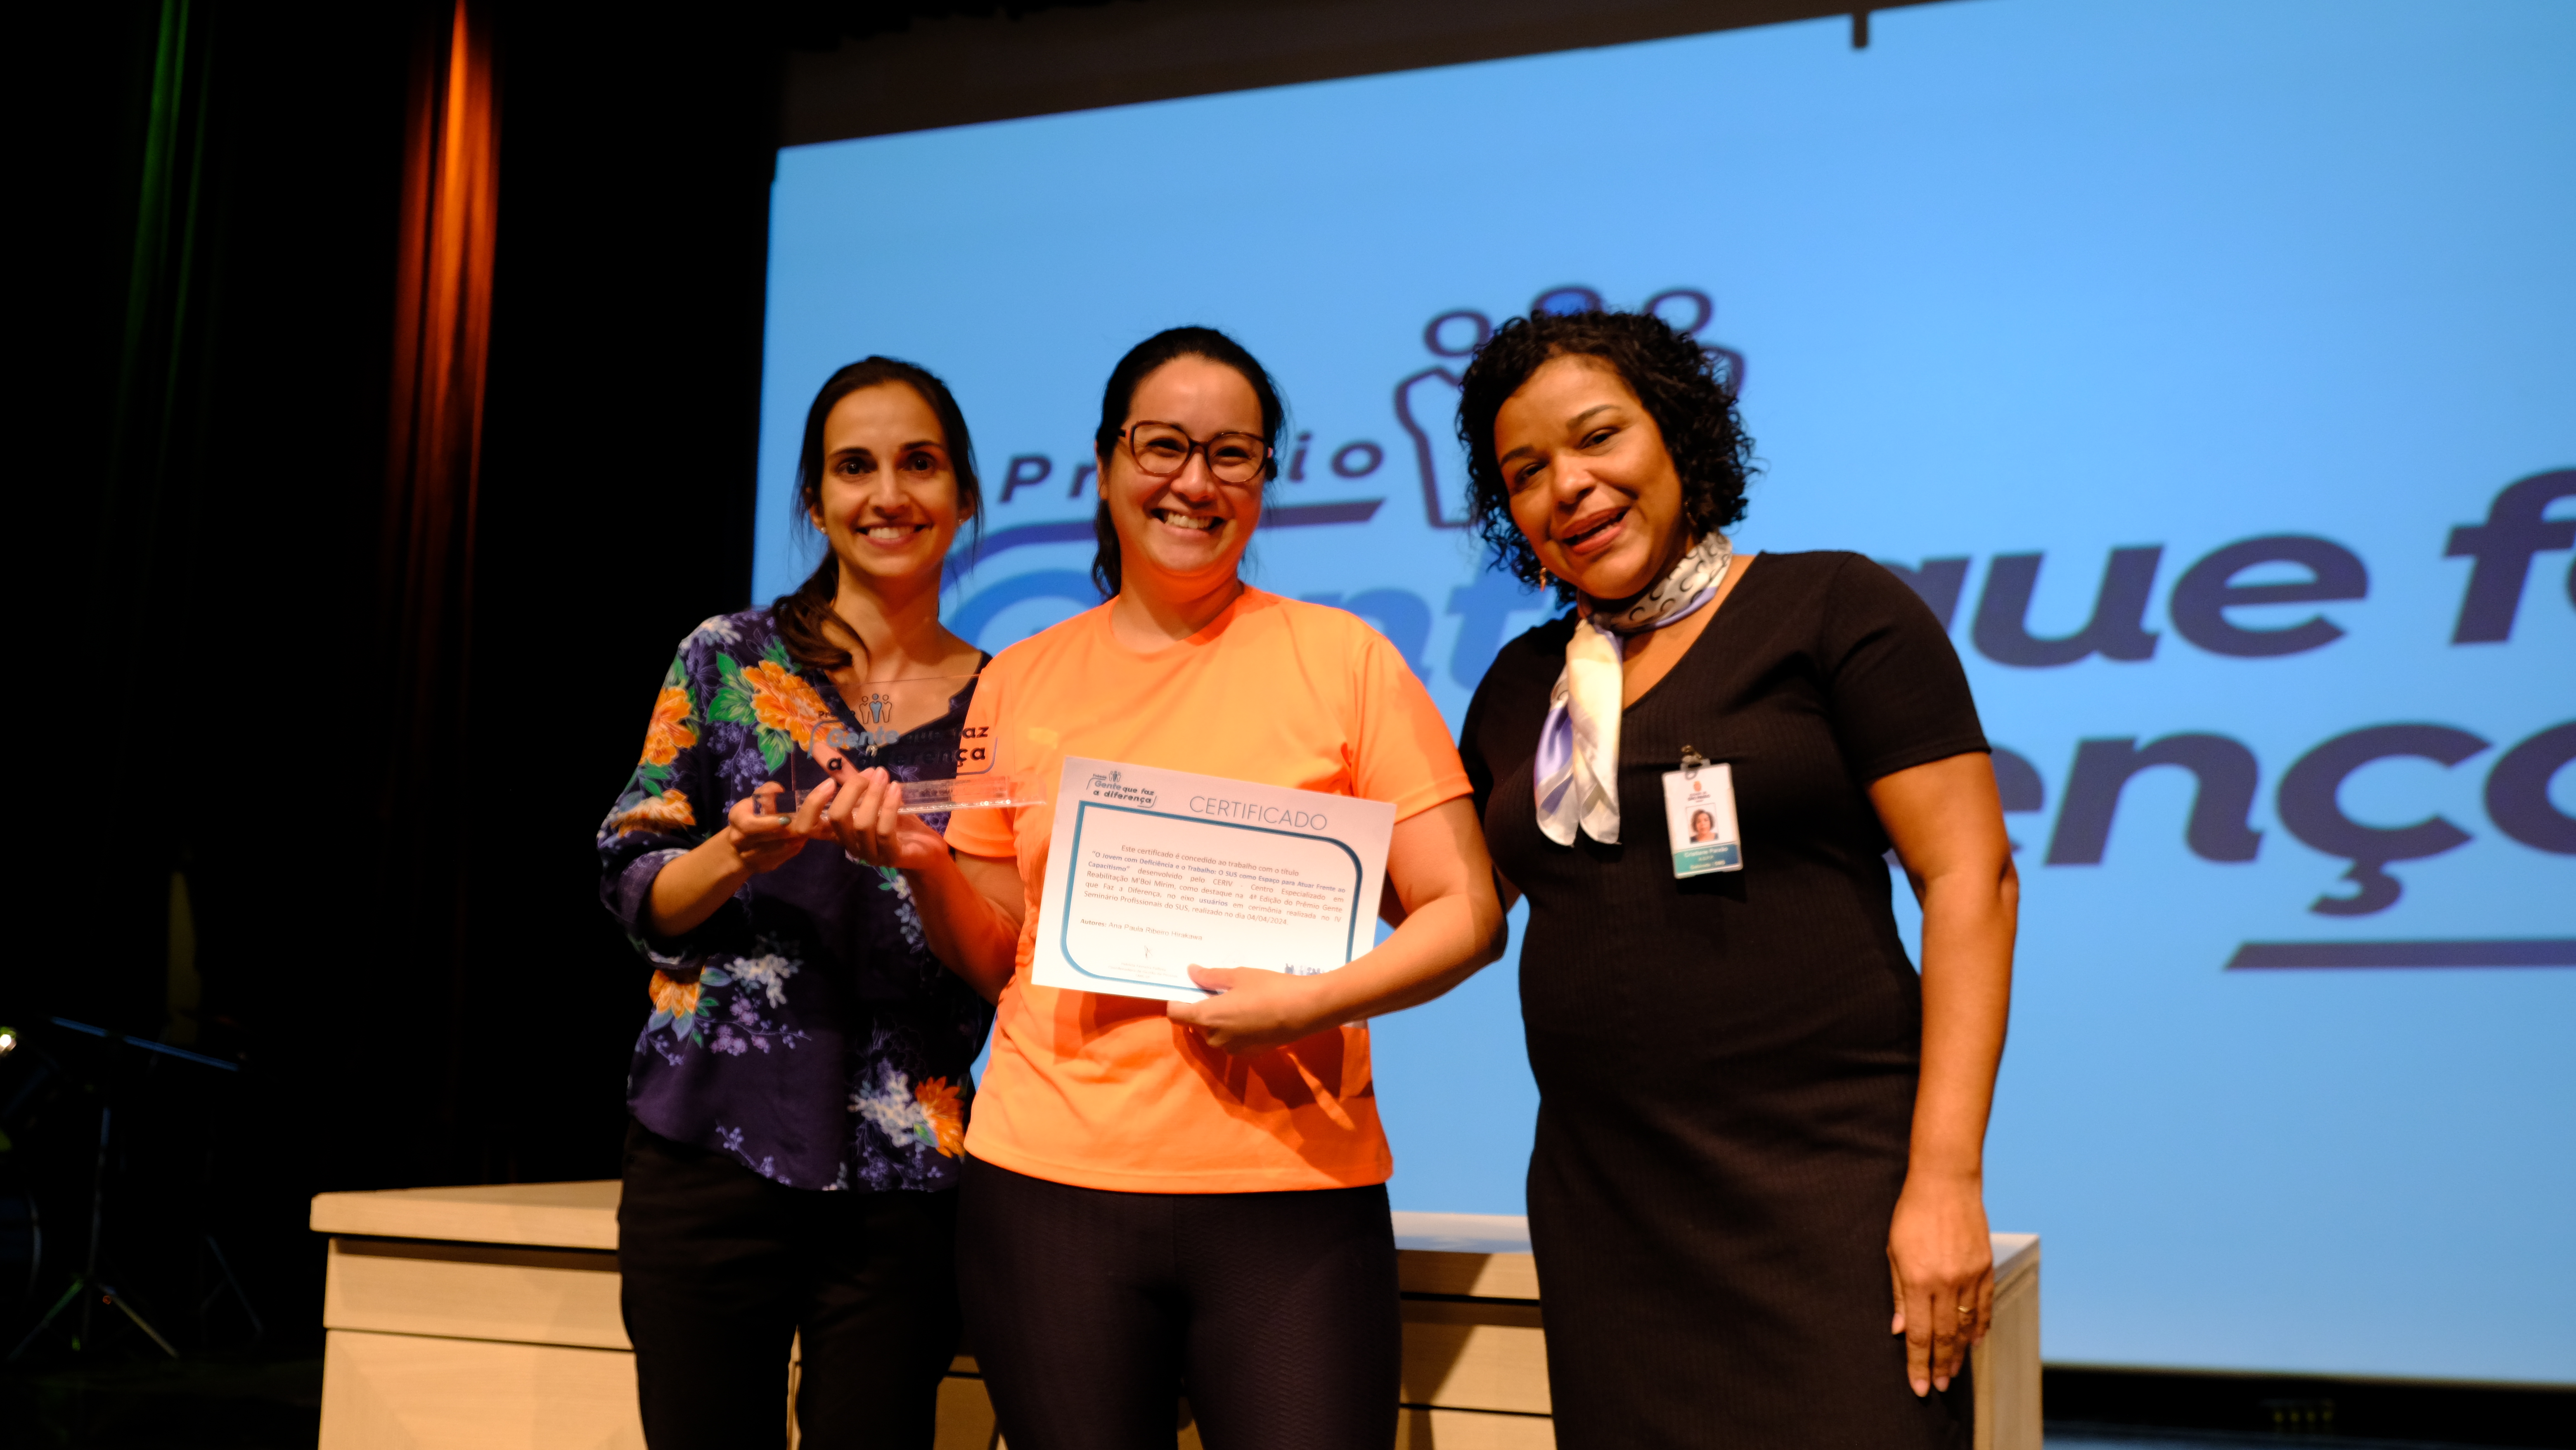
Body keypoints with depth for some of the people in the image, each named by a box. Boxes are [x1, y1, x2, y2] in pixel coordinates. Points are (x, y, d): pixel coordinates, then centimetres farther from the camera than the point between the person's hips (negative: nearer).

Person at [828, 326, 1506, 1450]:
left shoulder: (1342, 659, 1)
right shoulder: (1020, 683, 9)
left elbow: (1466, 914, 0)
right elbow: (997, 954, 15)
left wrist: (1317, 1000, -16)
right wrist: (926, 866, -5)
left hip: (1292, 1194, -2)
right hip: (1050, 1186, 2)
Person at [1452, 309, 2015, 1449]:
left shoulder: (1833, 609, -1)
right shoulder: (1522, 686, 15)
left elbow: (1970, 879, -7)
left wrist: (1947, 1177, -14)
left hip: (1824, 1177, -4)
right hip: (1602, 1205, 5)